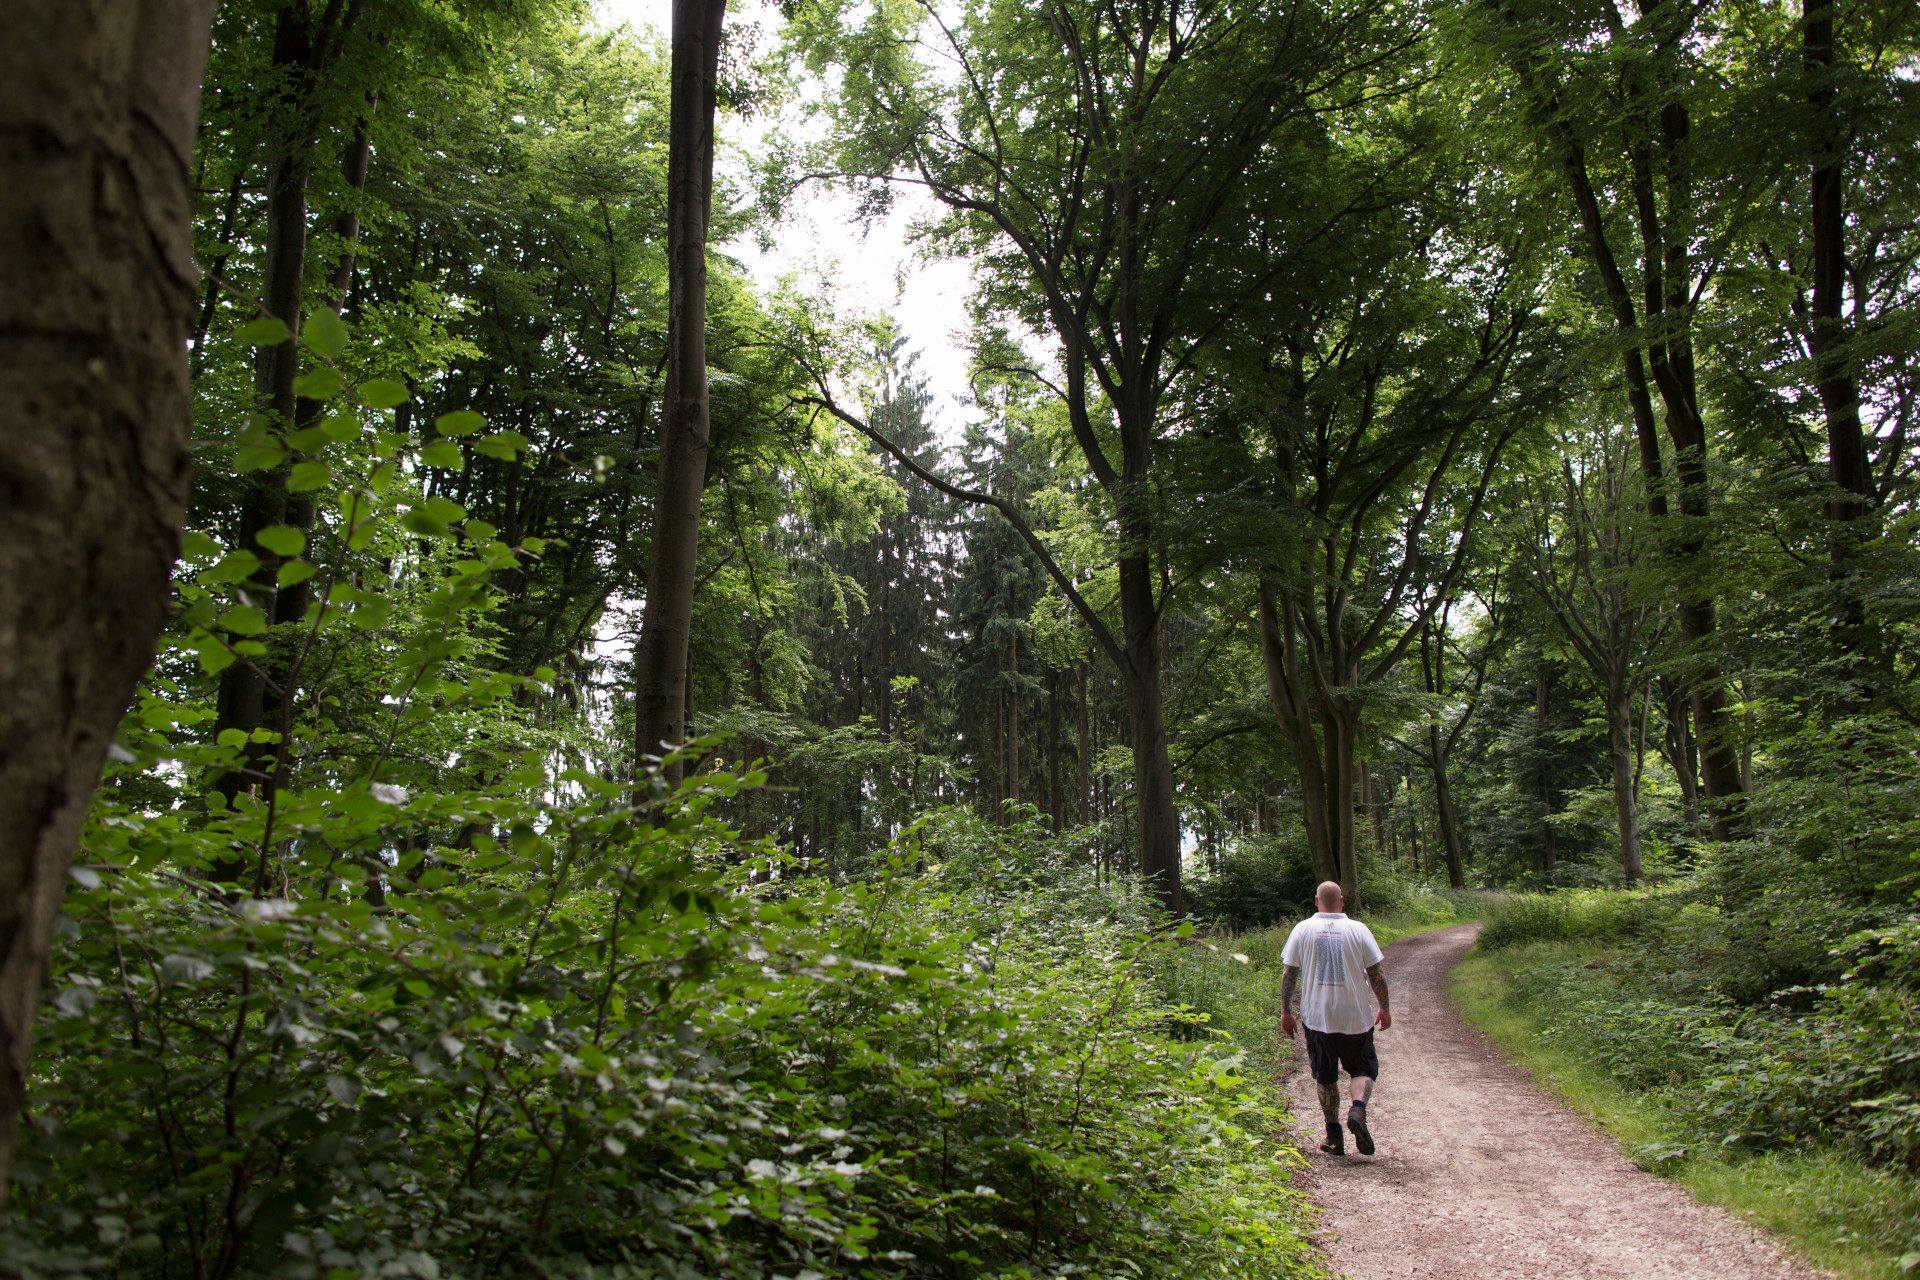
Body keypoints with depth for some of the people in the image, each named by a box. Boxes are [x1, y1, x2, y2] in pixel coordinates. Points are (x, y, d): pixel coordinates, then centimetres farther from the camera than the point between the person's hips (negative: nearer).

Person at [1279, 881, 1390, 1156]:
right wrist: (1384, 1009, 11)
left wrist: (1285, 1011, 7)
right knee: (1364, 1069, 14)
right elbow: (1377, 973, -1)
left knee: (1325, 1076, 12)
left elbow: (1289, 974, -1)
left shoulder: (1302, 930, -1)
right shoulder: (1358, 930, -3)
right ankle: (1358, 1108, -13)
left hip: (1316, 1017, 1)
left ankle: (1334, 1136, 14)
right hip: (1355, 1017, -1)